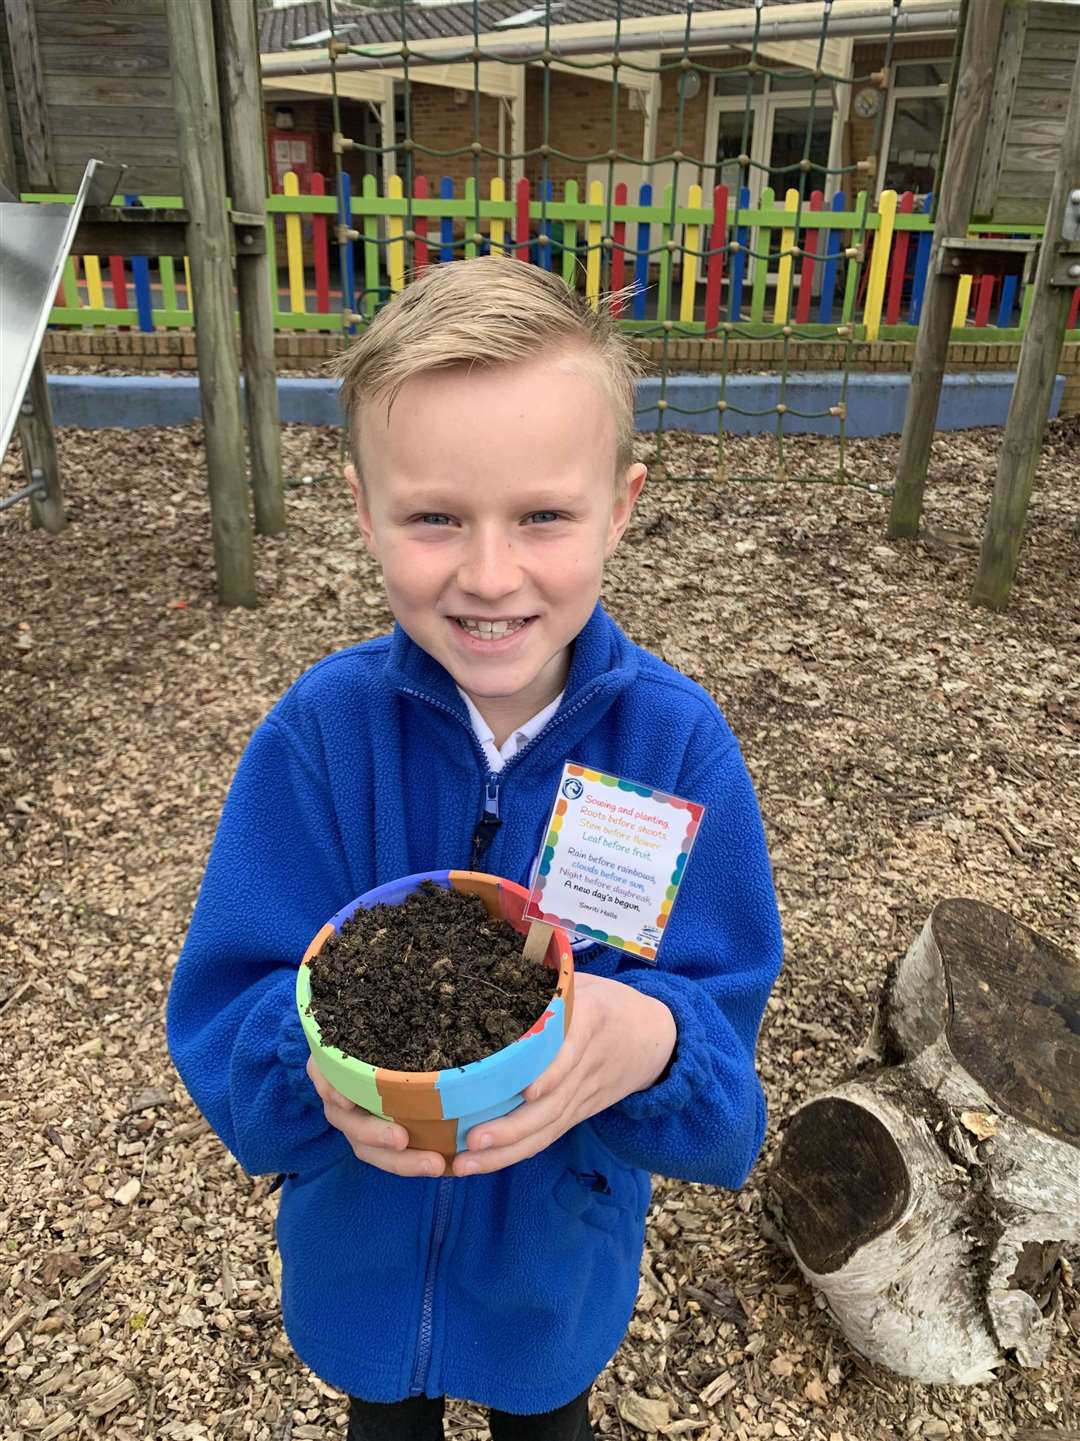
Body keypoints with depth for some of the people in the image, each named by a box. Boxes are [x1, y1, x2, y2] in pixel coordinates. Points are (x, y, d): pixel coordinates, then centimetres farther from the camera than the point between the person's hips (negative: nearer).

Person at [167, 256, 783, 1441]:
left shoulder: (680, 744, -24)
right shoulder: (317, 733, -24)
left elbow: (727, 1083, -20)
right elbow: (217, 1028, -19)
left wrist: (648, 1042, -42)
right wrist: (318, 1053, -41)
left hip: (561, 1261, 1)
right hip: (359, 1255, 0)